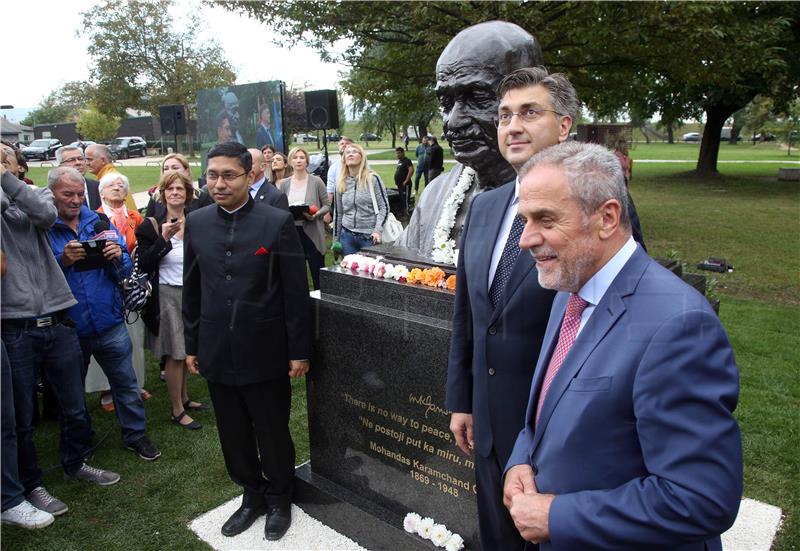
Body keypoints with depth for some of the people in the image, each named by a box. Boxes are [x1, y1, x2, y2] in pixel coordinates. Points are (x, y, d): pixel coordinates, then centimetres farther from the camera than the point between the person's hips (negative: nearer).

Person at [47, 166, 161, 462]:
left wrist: (119, 258, -17)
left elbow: (125, 271, 4)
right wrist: (62, 261, -26)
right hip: (67, 326, -1)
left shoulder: (99, 222, 4)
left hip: (109, 322, 2)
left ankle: (135, 435, 27)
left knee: (126, 382, 10)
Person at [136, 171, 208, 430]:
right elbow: (144, 265, -14)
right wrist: (163, 238, -22)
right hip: (168, 295, -4)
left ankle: (184, 398, 32)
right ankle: (177, 410, 16)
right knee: (174, 354, 3)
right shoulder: (153, 226, -7)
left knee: (185, 351, 15)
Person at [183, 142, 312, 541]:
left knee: (273, 433, 12)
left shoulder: (278, 223, -10)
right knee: (233, 436, 16)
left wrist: (299, 350, -7)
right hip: (217, 354, 4)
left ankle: (279, 499, 36)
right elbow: (191, 290, 10)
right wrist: (192, 345, 10)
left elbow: (296, 293, -8)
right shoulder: (196, 223, 3)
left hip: (265, 353, -3)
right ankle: (252, 495, 39)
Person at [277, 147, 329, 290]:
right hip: (291, 232, 3)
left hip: (312, 232, -3)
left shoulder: (316, 181, -1)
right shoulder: (283, 184, 8)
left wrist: (316, 214, -18)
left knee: (318, 273, 1)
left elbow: (327, 205, 0)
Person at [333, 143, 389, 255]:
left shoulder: (372, 178, -3)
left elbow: (384, 206, -3)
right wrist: (336, 239, 15)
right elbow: (338, 212, 15)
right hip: (347, 236, 3)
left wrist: (377, 230, -15)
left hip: (369, 236, -3)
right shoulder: (341, 183, 8)